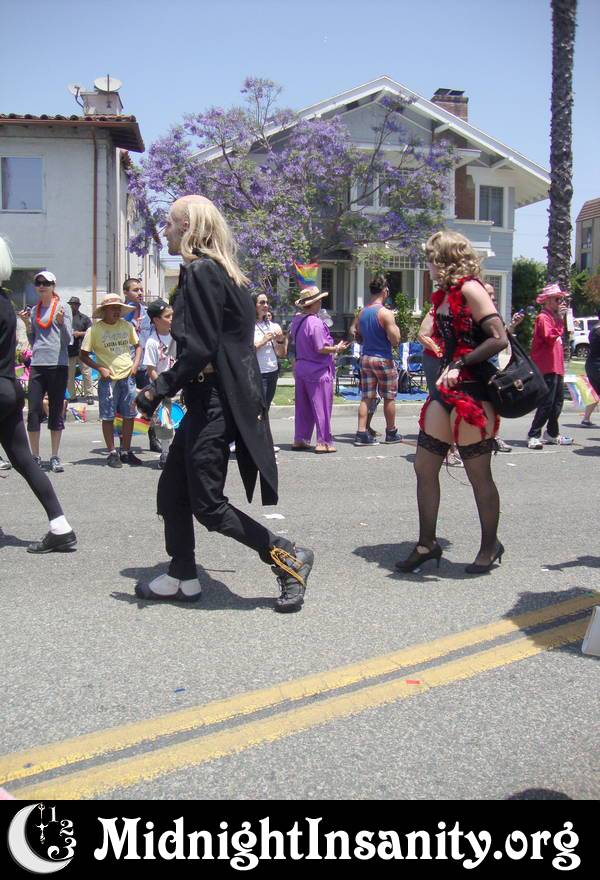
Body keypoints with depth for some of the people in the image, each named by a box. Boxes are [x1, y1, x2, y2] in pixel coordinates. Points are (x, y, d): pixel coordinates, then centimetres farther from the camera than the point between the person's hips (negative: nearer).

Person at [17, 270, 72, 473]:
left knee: (56, 411, 3)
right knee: (33, 411, -1)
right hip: (37, 364, 3)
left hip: (58, 364, -3)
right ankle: (35, 457, 7)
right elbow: (33, 341, 18)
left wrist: (61, 322, -18)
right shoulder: (34, 310, 14)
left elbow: (68, 340, -1)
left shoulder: (63, 307, 3)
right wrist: (27, 324, 4)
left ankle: (55, 458, 9)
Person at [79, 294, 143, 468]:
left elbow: (138, 345, 20)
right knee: (108, 417, 1)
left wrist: (136, 363, 4)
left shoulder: (127, 326, 7)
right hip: (108, 379, -3)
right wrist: (100, 368, -12)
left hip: (128, 377, 4)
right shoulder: (95, 329, -4)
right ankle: (112, 453, 11)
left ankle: (126, 452, 17)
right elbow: (84, 355, -1)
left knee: (129, 416, 5)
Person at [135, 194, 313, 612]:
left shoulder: (199, 271, -14)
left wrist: (158, 390, -15)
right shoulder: (220, 272, 16)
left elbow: (200, 350, -21)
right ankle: (182, 577, 25)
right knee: (172, 489, 15)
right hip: (215, 399, 10)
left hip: (215, 401, -10)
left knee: (208, 505, -4)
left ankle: (289, 557, 2)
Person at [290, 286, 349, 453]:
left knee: (302, 406, 14)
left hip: (300, 367, 8)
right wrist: (337, 348, -5)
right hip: (317, 371, -8)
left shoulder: (296, 320, 7)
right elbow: (321, 348, -21)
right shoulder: (315, 323, -19)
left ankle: (300, 439, 19)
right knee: (322, 407, 0)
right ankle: (323, 442, 3)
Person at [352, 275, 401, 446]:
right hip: (383, 359, -6)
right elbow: (395, 341, -17)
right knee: (389, 398, 8)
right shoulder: (385, 313, -15)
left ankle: (361, 434, 1)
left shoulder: (362, 312, 6)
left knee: (366, 397, 7)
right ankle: (391, 433, 19)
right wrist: (395, 326, 0)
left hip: (365, 358, 6)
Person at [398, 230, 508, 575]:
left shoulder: (470, 289, -11)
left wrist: (461, 365, -18)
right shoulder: (445, 295, 15)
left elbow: (500, 339, -19)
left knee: (479, 475, 3)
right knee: (424, 467, 7)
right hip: (447, 391, 9)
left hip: (472, 393, -9)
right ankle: (427, 543, 18)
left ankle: (490, 546, 20)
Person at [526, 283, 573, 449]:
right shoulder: (543, 317, -10)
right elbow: (549, 337, -25)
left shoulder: (553, 317, 21)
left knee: (558, 401, 15)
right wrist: (559, 318, -22)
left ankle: (552, 434, 24)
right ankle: (533, 436, -9)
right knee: (547, 403, -13)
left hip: (556, 367, 10)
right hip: (547, 367, -10)